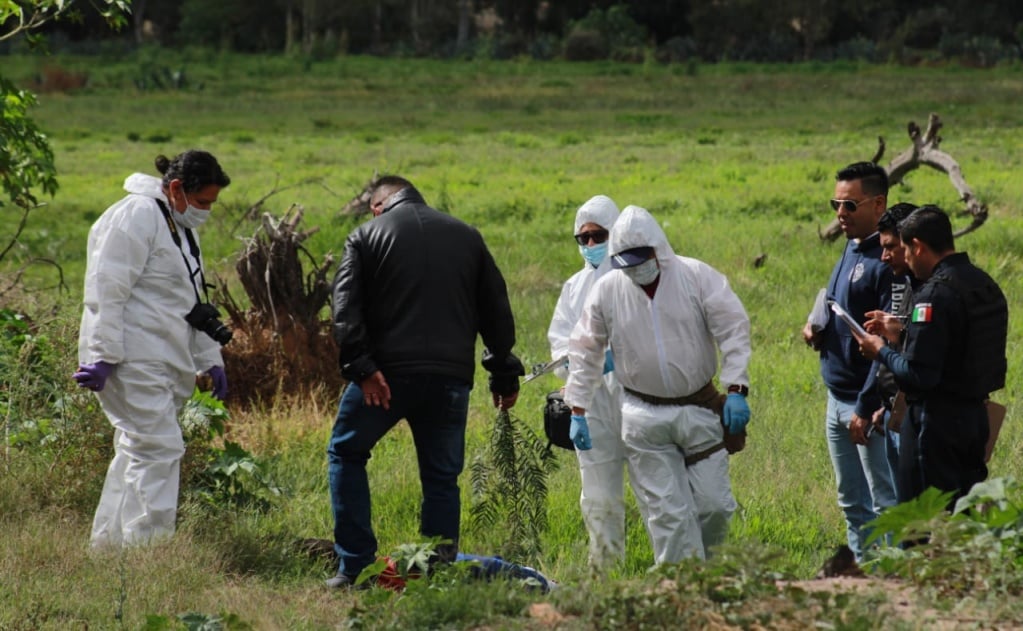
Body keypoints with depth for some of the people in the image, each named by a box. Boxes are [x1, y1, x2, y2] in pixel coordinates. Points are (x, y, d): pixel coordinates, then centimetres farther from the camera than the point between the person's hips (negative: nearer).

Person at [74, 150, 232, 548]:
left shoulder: (180, 226, 21)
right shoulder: (136, 217, -12)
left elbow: (192, 303, 29)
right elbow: (107, 291, -18)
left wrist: (210, 360, 25)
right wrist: (102, 356, -22)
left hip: (163, 364, 10)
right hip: (132, 363, -10)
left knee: (137, 453, 11)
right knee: (159, 449, -15)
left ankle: (106, 548, 17)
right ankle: (147, 548, -17)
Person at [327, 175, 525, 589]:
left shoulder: (366, 236, 6)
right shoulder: (466, 236, 15)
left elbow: (345, 304, -9)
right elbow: (496, 310, 14)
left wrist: (361, 367, -15)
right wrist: (505, 376, 18)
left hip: (387, 375, -2)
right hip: (451, 379, 2)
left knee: (346, 453, 16)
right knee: (442, 477, 13)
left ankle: (355, 567, 8)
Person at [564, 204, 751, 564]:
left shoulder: (697, 277, -5)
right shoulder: (607, 290, 0)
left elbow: (734, 331, -5)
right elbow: (584, 352, 9)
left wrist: (736, 390, -13)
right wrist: (578, 412, 7)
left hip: (699, 409, 0)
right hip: (644, 419, 0)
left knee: (714, 505, 0)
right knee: (666, 513, -4)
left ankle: (702, 561, 25)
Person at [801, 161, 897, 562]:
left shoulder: (888, 259, -17)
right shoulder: (851, 250, 12)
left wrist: (867, 407, -22)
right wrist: (817, 327, 5)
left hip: (871, 404, -10)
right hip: (838, 399, 10)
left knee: (886, 506, -4)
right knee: (853, 505, 15)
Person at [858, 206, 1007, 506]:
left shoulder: (935, 295, -20)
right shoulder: (986, 286, 8)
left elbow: (918, 375, -23)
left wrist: (881, 351, -5)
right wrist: (902, 332, 17)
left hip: (936, 422, -9)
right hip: (975, 414, 9)